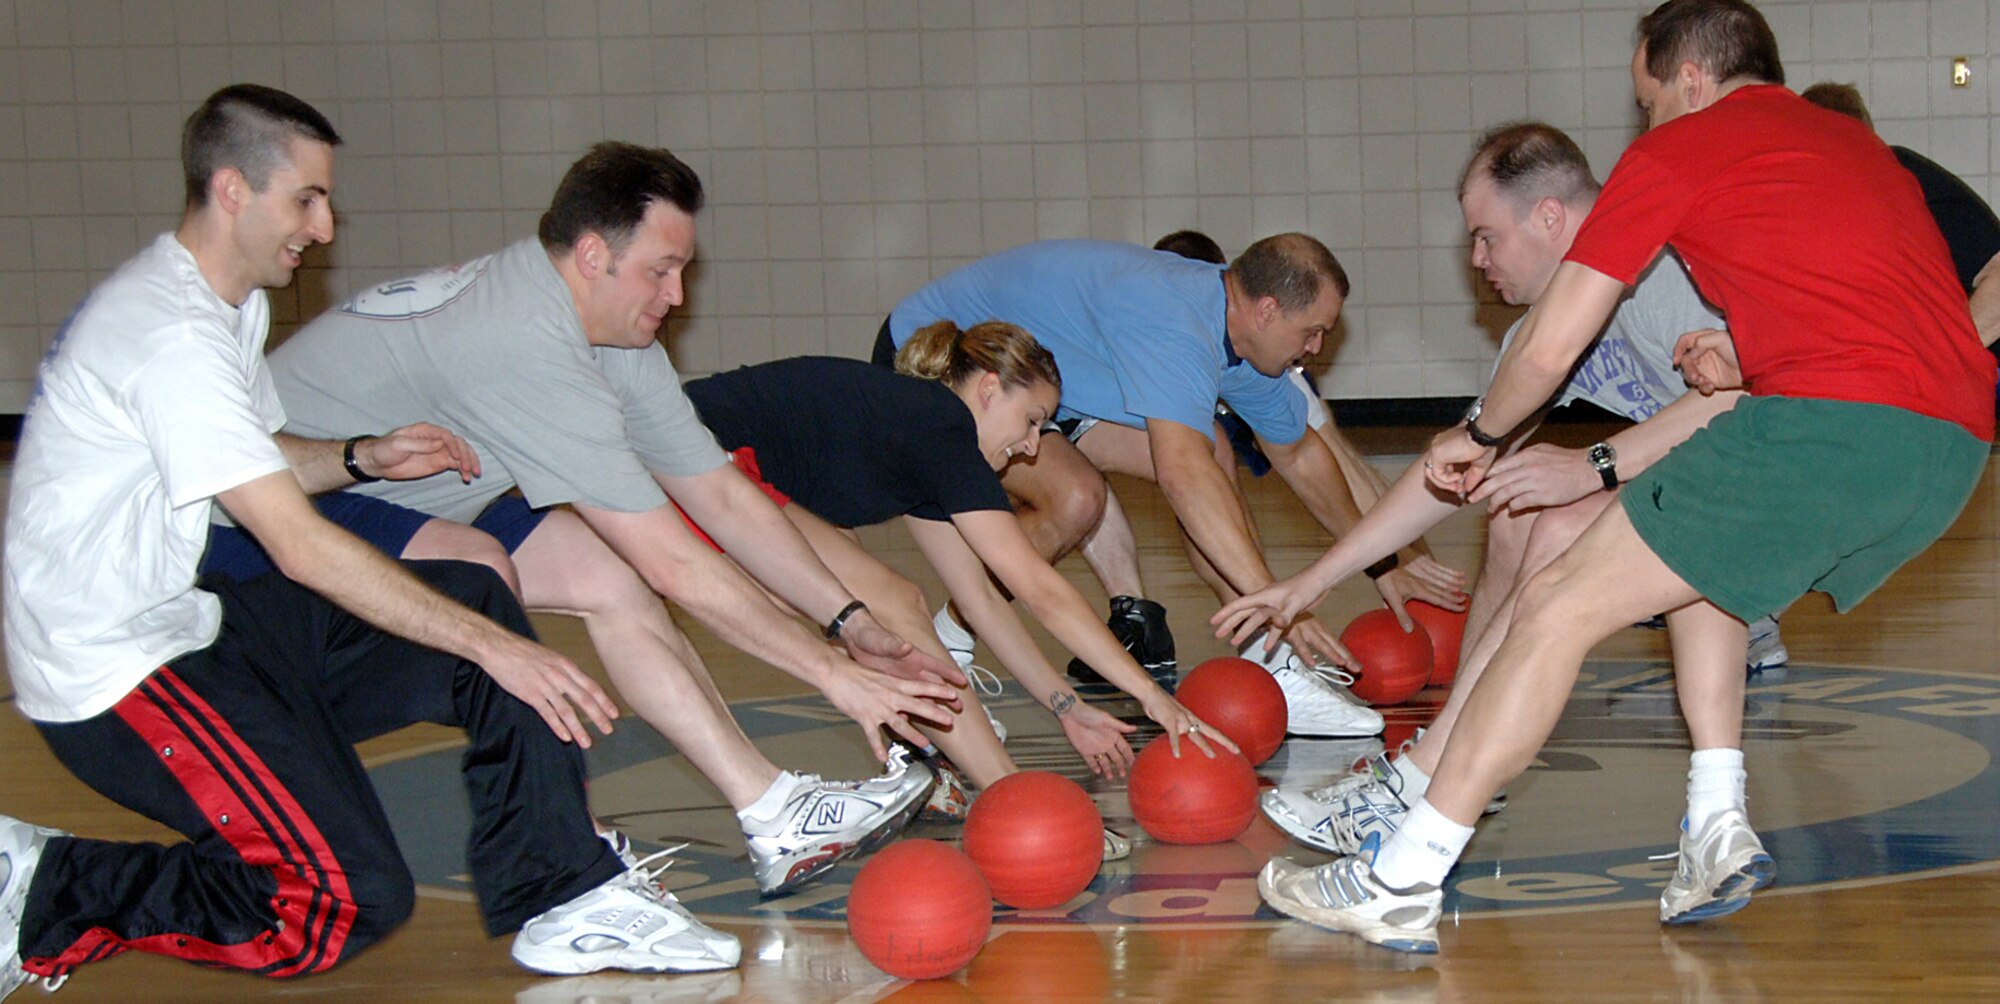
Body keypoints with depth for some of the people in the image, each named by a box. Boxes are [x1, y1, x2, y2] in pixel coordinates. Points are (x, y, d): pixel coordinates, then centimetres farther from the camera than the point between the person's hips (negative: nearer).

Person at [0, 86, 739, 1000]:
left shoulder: (227, 302, 11)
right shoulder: (170, 337, -22)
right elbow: (301, 548, -25)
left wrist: (362, 460, 4)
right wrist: (496, 649, -24)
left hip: (192, 619, 10)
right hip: (113, 675, -10)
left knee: (475, 599, 1)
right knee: (351, 905, -17)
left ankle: (562, 899, -3)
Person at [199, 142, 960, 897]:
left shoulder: (618, 340, -1)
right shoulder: (525, 349, -31)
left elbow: (725, 499, 7)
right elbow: (674, 564, -31)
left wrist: (852, 622, 0)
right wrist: (833, 673, -25)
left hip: (400, 504, 10)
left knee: (606, 574, -1)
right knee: (477, 567, -34)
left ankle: (774, 816, -1)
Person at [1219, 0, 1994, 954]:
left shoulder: (1678, 151, 10)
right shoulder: (1857, 141, 30)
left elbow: (1546, 350, 10)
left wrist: (1476, 435, 28)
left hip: (1828, 422, -8)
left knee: (1560, 607, 0)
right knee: (1705, 553, 32)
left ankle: (1399, 884, -1)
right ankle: (1716, 839, 19)